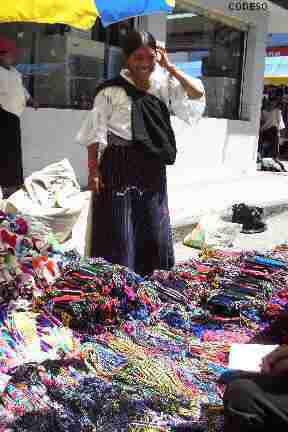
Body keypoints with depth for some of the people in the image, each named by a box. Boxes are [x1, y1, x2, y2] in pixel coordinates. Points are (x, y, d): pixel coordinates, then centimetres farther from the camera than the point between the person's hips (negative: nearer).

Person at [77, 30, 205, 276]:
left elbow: (198, 94, -3)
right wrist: (93, 170, -8)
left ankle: (150, 279, 26)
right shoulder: (111, 90, -4)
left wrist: (170, 68, -4)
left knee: (154, 226, 11)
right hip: (119, 164, -4)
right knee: (118, 229, -1)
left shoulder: (164, 85, 7)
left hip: (153, 166, 4)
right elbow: (95, 133, -3)